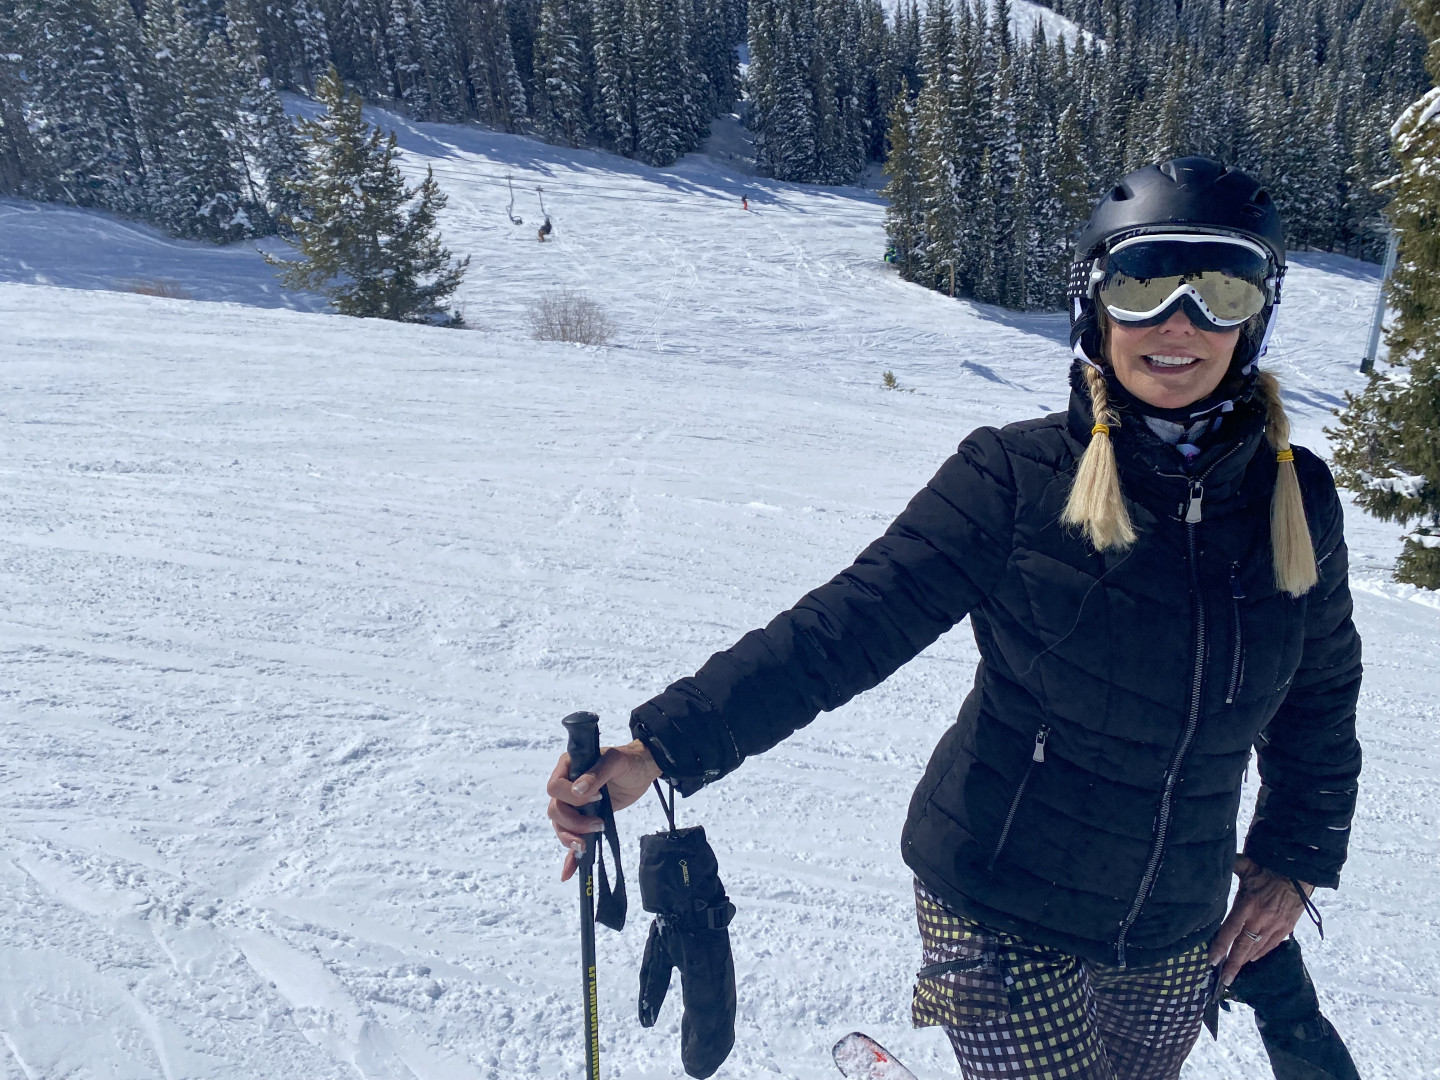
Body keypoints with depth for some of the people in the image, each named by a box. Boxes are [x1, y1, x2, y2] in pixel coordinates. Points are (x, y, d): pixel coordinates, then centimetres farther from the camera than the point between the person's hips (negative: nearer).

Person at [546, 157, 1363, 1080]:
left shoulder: (1298, 500, -5)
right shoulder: (1018, 476, -18)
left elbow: (1320, 693, 10)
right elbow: (850, 624, -23)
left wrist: (1296, 860, 7)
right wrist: (663, 745, -31)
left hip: (1174, 937, 5)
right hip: (1000, 907, -4)